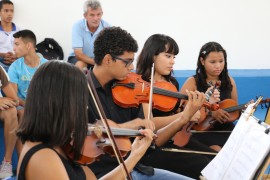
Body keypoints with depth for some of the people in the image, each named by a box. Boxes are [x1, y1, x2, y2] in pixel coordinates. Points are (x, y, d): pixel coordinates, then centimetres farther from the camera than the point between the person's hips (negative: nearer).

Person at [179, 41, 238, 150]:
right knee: (217, 151, -32)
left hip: (226, 129, 4)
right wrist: (210, 113, -20)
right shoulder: (193, 83, -2)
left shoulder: (229, 81, 10)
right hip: (202, 130, -4)